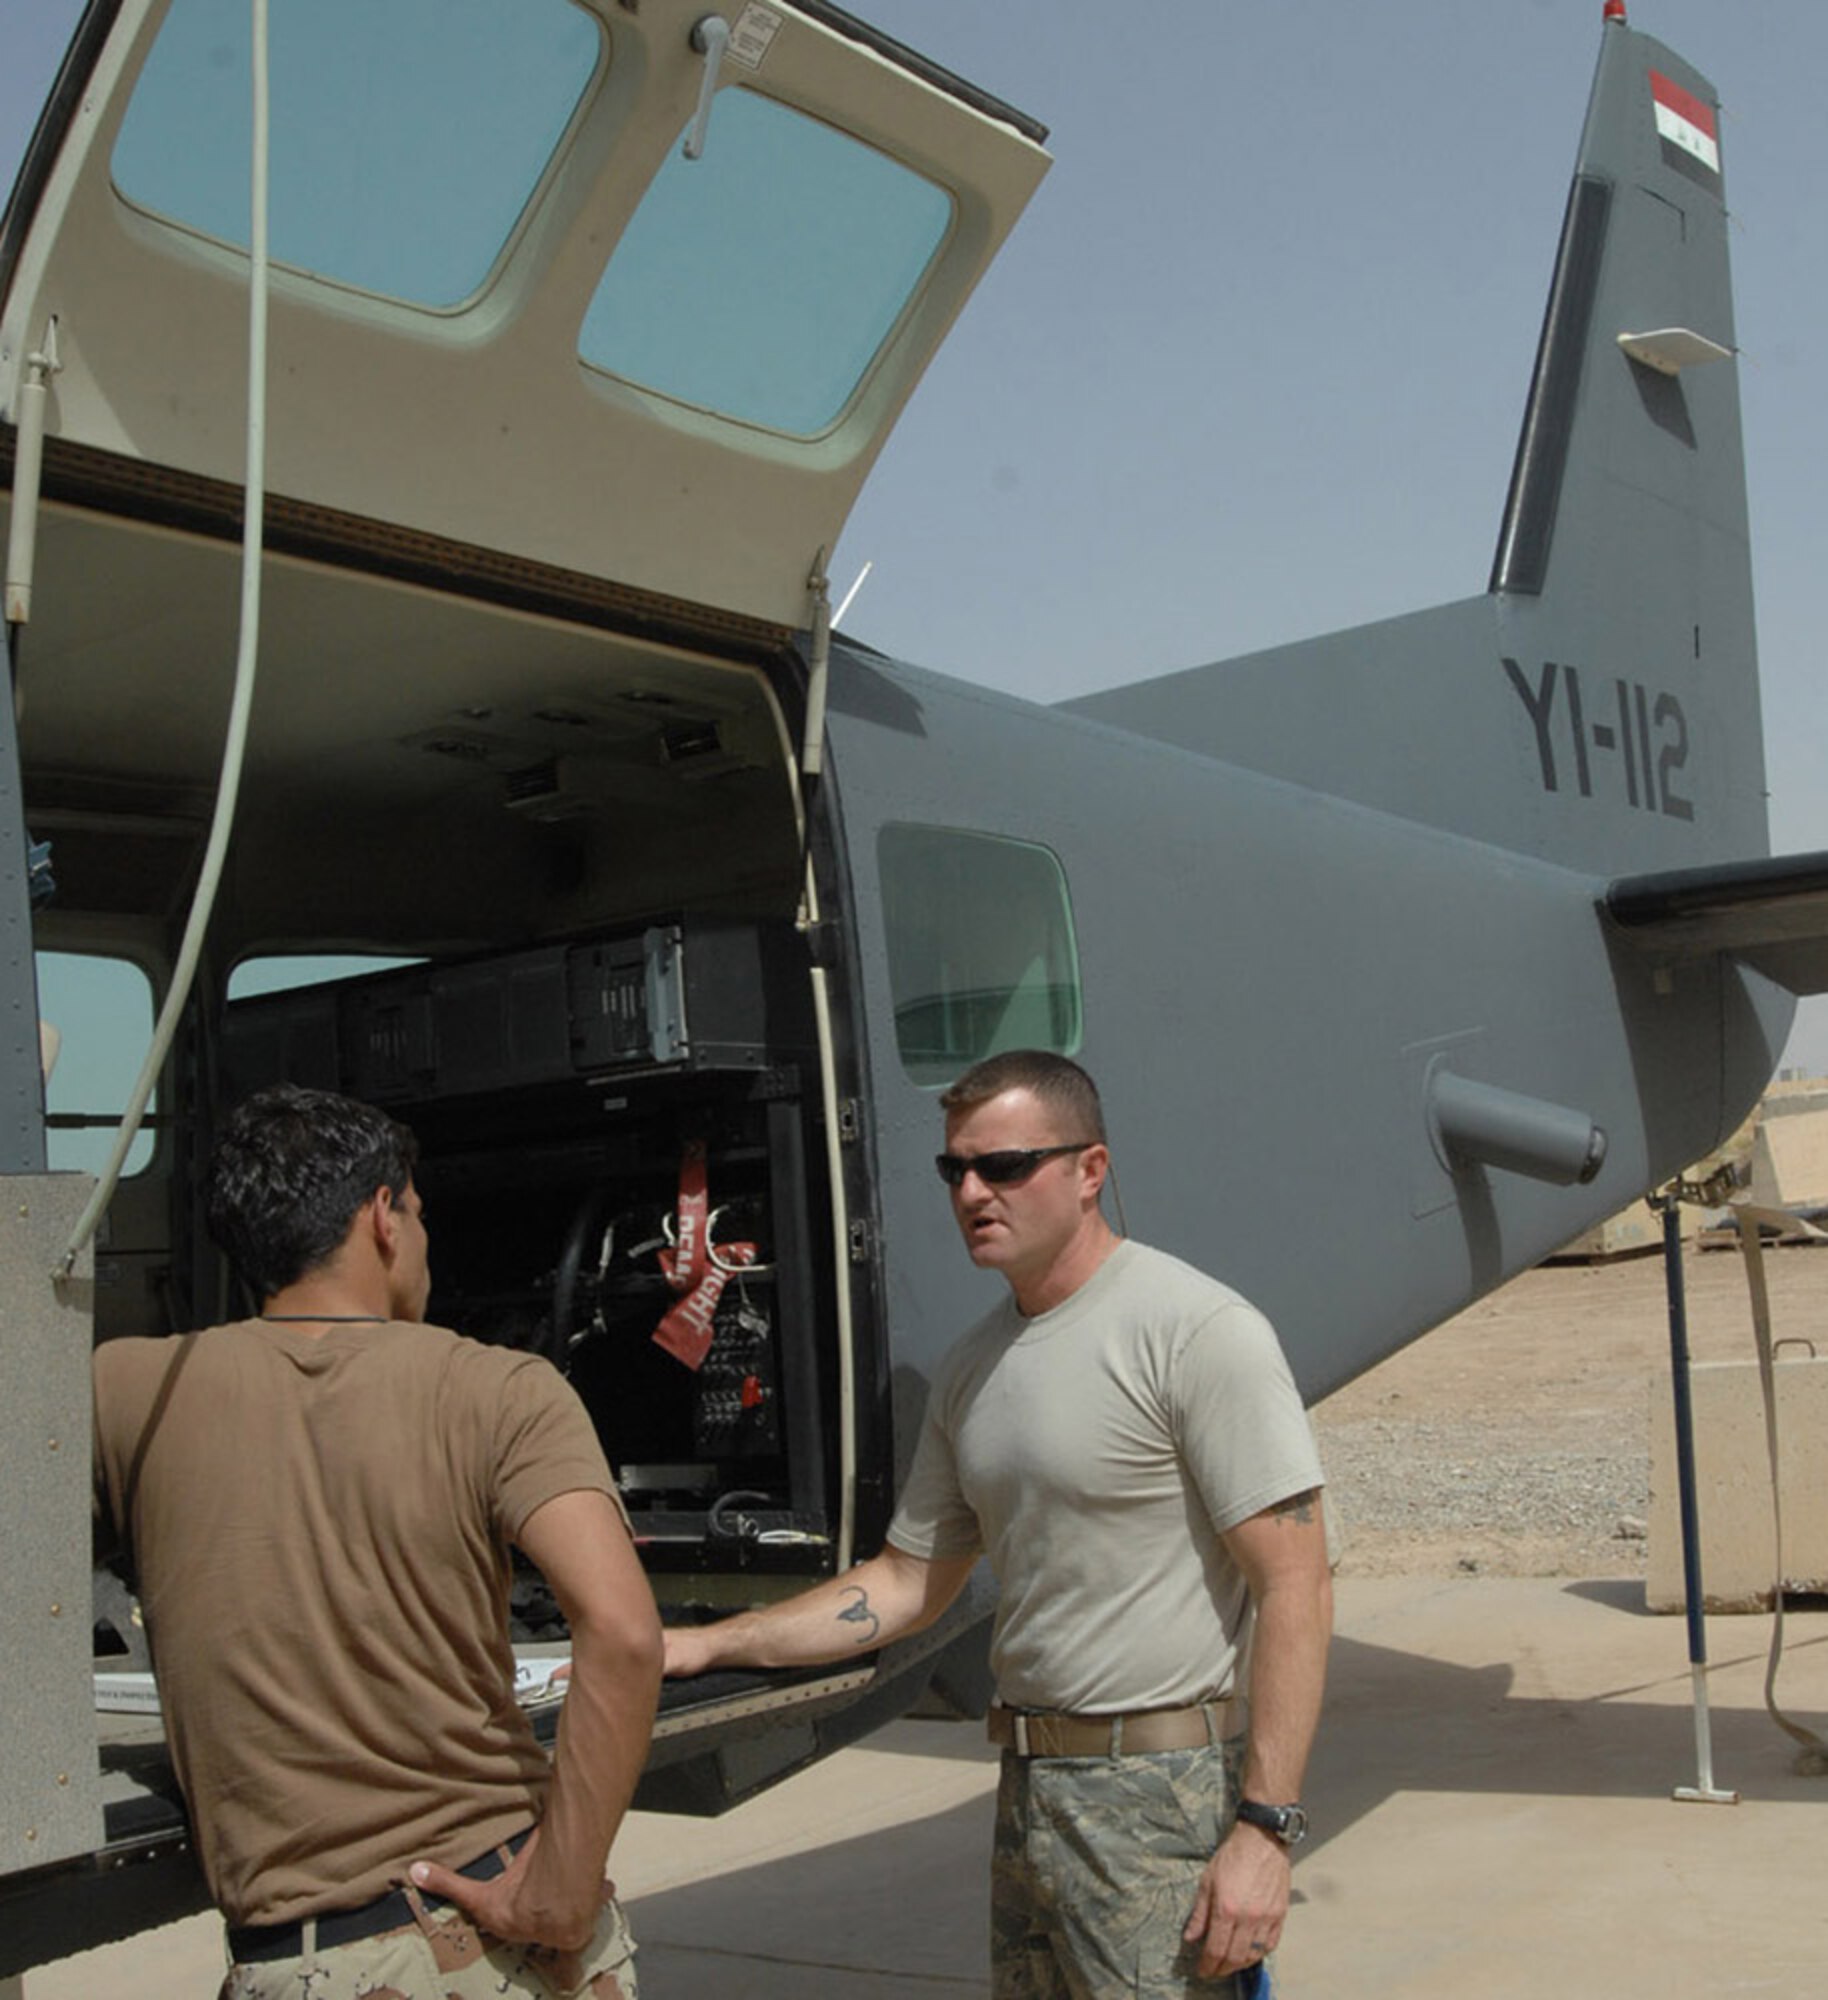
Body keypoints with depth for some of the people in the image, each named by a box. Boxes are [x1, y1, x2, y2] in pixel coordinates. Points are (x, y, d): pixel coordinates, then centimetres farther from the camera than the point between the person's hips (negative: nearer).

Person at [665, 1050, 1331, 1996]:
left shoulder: (1196, 1329, -13)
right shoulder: (973, 1366, 11)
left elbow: (1295, 1587, -16)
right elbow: (906, 1584, 17)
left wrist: (1265, 1826, -21)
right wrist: (706, 1645, 10)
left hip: (1168, 1802, -7)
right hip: (1030, 1786, 8)